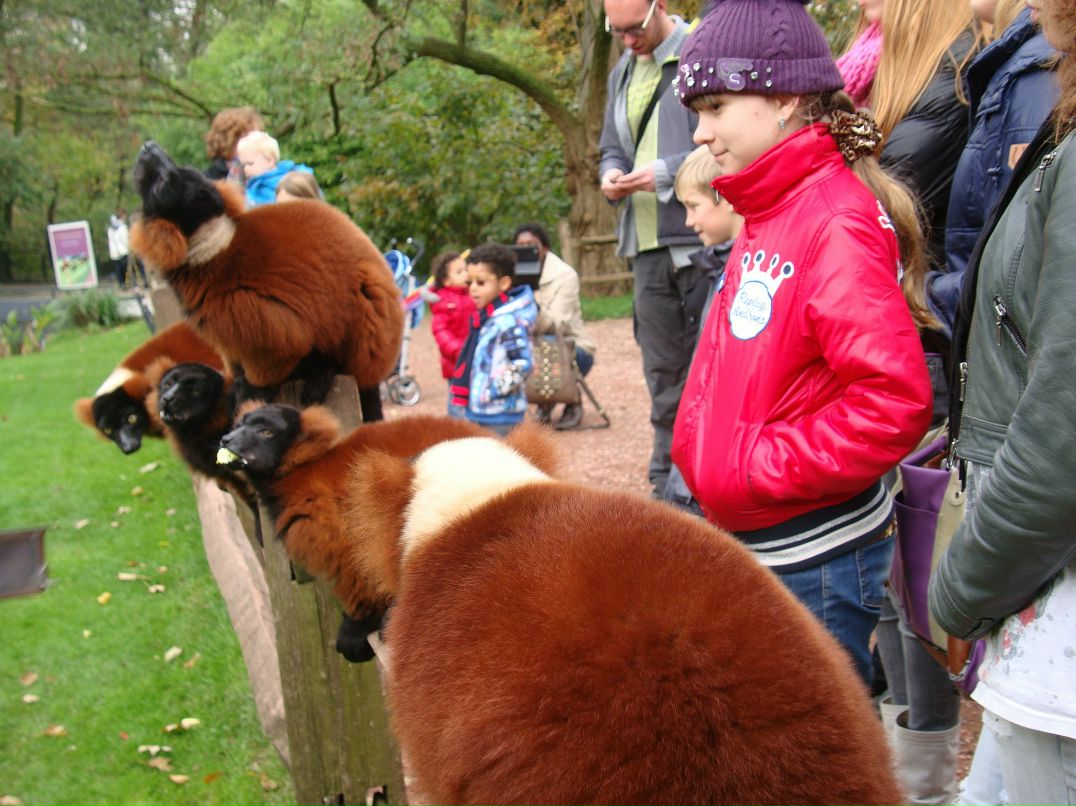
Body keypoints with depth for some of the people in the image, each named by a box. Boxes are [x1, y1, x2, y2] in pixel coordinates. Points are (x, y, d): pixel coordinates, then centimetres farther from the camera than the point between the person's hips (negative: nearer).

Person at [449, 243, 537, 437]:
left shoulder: (507, 322, -19)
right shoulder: (484, 317, 10)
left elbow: (522, 364, -25)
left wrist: (492, 391, -19)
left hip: (500, 414, -10)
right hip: (480, 412, 10)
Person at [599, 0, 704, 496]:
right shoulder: (623, 73, 18)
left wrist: (668, 172, -18)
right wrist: (611, 174, 4)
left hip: (702, 240, -7)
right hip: (648, 247, 7)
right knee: (663, 371, 12)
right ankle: (668, 484, 22)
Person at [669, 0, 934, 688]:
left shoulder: (838, 222, -18)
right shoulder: (771, 213, 9)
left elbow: (894, 401, -27)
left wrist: (757, 470, -22)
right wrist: (702, 446, 7)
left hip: (816, 560, -9)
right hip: (757, 551, 9)